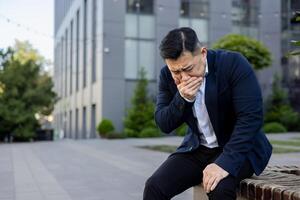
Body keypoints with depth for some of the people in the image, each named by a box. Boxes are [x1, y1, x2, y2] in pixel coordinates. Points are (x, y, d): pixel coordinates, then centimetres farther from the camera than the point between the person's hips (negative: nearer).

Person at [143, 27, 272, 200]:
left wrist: (225, 163, -32)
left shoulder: (233, 64, -18)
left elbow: (251, 117, -22)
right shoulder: (168, 75, -5)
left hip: (238, 148, -4)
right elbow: (164, 125, -3)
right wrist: (183, 99, -22)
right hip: (197, 149, 4)